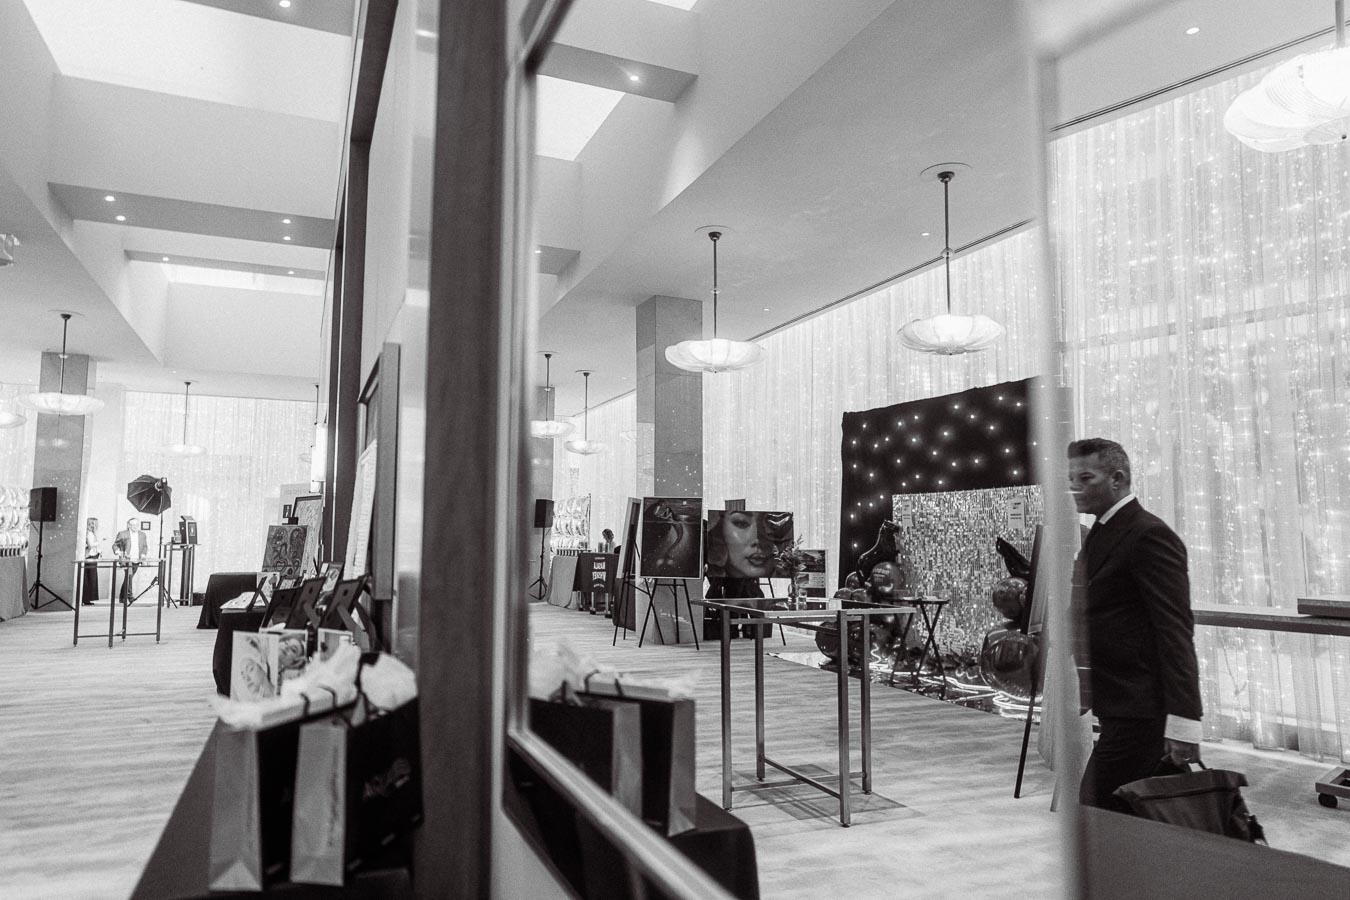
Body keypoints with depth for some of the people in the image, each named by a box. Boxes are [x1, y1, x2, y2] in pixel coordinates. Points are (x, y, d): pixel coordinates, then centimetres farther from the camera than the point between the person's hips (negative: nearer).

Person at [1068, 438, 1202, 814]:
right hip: (1117, 705, 9)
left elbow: (1176, 630, -18)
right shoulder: (1102, 533, 16)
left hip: (1138, 709, -9)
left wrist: (1182, 722, -21)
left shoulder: (1150, 535, -14)